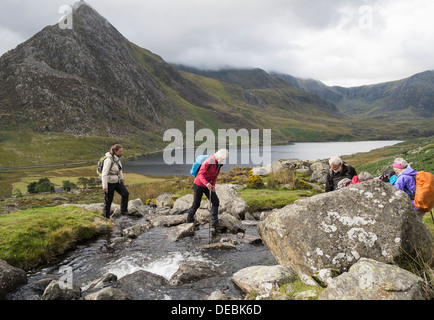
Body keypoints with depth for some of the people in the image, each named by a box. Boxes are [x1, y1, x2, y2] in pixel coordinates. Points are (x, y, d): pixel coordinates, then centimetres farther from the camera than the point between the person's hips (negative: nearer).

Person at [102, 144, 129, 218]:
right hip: (109, 182, -7)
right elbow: (104, 174, -26)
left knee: (125, 193, -2)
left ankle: (123, 210, 13)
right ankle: (106, 215, 28)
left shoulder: (117, 157, -2)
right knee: (109, 200, 8)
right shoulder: (109, 160, -27)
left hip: (116, 180, 7)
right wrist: (105, 186, -24)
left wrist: (121, 178, 19)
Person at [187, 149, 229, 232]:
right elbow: (200, 174, -27)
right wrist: (206, 183, -42)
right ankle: (189, 219, 28)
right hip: (199, 185, -7)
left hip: (209, 185, 7)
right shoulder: (208, 162, -26)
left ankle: (215, 222, 3)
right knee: (196, 204, 6)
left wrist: (213, 185, -1)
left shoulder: (219, 164, -1)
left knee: (215, 202, -4)